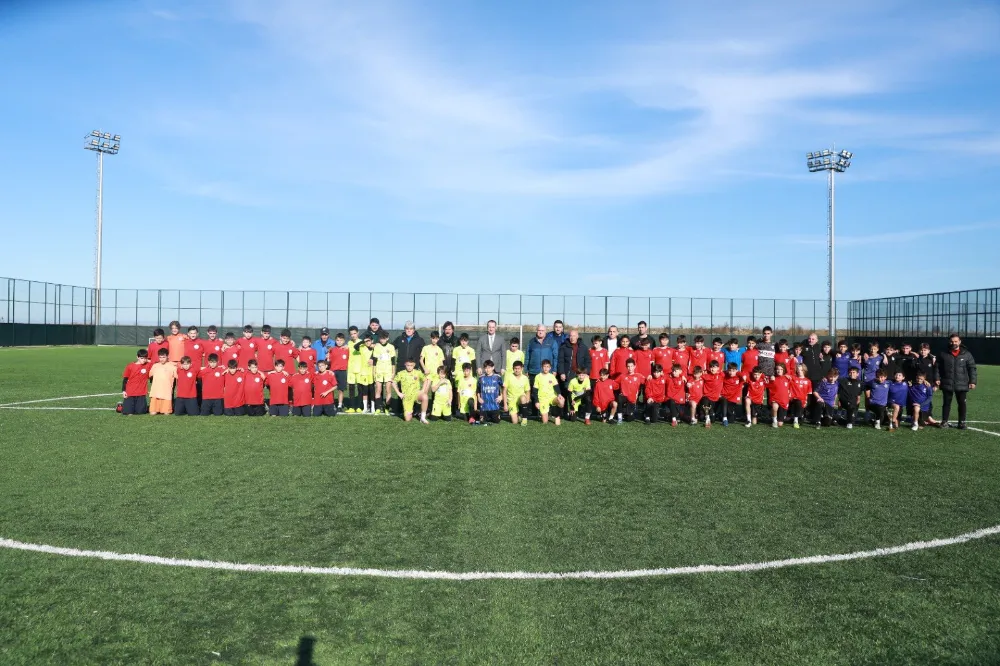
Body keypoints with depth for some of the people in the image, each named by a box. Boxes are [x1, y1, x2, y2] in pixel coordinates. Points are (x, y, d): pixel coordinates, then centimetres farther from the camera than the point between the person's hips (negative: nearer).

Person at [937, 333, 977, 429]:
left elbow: (972, 368, 3)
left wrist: (972, 381, -4)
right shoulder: (944, 354, 3)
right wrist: (937, 378, -4)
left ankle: (962, 422, 16)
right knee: (946, 403, 8)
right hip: (947, 384, 0)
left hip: (962, 385, 0)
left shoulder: (966, 354, 2)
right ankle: (944, 421, 14)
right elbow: (938, 367, 6)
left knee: (962, 403, 6)